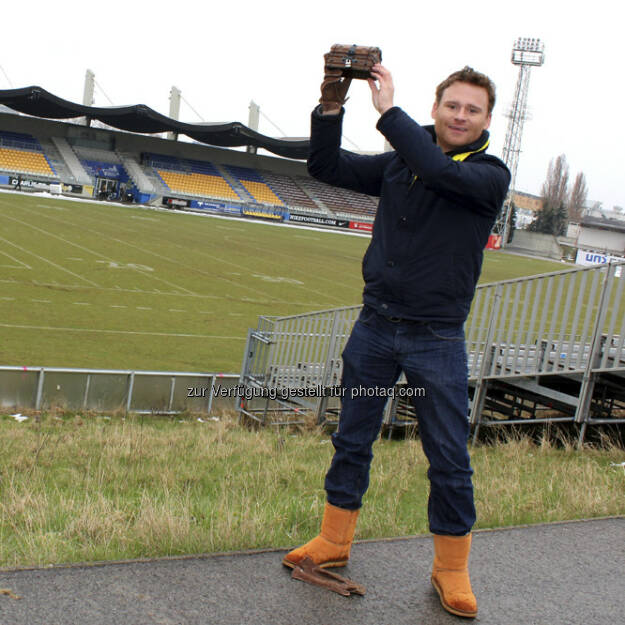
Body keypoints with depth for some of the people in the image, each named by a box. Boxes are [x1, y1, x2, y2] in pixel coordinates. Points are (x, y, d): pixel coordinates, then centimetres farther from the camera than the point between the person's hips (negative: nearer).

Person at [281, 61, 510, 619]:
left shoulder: (490, 176, -5)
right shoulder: (398, 164, 7)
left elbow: (439, 172, -25)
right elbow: (326, 167, 3)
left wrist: (389, 110, -22)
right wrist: (331, 108, -11)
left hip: (437, 339, -3)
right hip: (375, 326, 4)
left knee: (450, 458, 2)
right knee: (352, 440, 12)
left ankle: (451, 569, 19)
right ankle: (335, 542, 29)